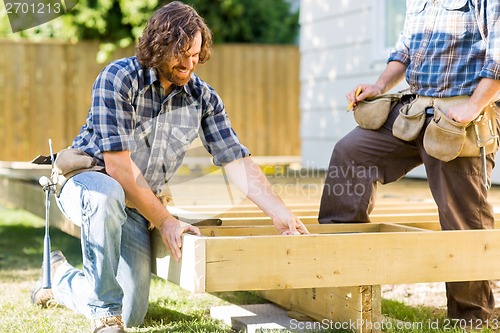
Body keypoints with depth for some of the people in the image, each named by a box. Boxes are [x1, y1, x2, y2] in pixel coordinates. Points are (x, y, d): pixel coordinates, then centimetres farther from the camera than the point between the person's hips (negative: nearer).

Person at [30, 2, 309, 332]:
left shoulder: (203, 97, -5)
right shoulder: (119, 79, -21)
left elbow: (237, 161, -6)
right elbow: (118, 166, -24)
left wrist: (280, 212, -17)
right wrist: (165, 221, -23)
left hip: (137, 204, 5)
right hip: (86, 181, -5)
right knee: (107, 195, -43)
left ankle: (63, 278, 34)